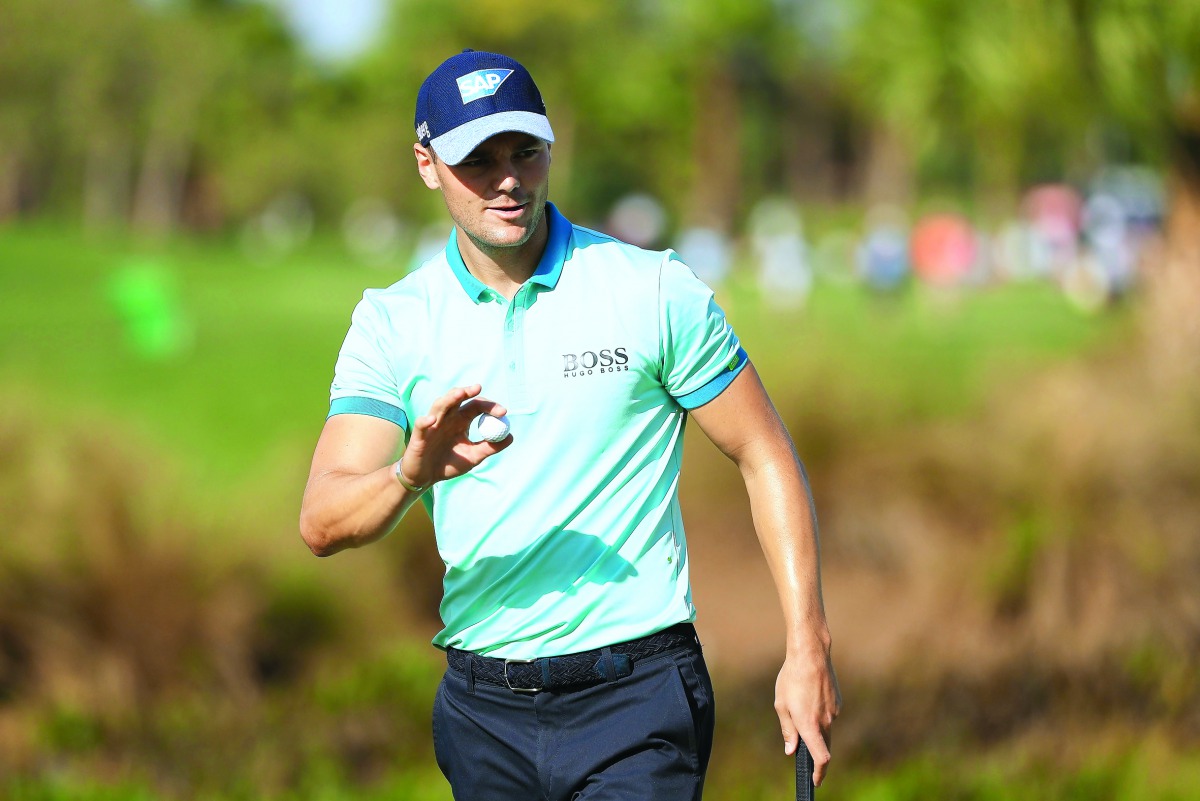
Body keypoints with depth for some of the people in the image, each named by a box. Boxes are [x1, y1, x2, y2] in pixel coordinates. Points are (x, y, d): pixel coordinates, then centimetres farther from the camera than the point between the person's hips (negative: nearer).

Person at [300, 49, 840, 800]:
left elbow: (768, 461, 2)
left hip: (636, 700, -3)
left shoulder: (657, 290, -2)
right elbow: (323, 525, -7)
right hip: (483, 704, 3)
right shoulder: (392, 322, 3)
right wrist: (410, 475, -29)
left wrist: (808, 650, -6)